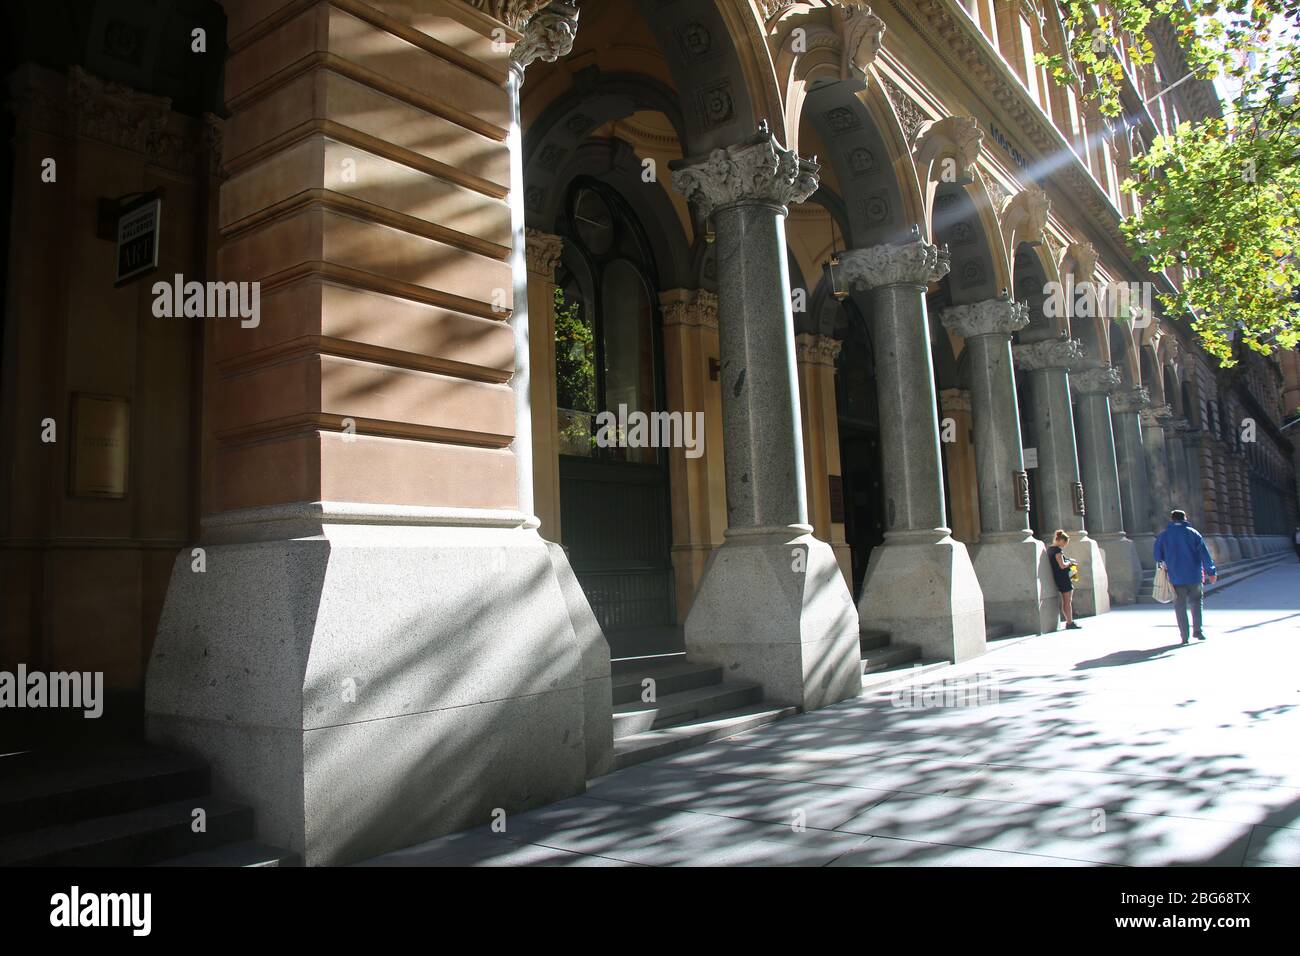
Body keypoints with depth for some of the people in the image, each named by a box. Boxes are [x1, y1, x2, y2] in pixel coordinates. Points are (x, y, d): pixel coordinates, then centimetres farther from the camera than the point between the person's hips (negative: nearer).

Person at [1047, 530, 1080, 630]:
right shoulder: (1057, 550, -18)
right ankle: (1070, 623, -2)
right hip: (1064, 578, -9)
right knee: (1068, 601, -4)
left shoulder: (1050, 549, 11)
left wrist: (1068, 561, 14)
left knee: (1065, 601, 14)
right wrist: (1070, 562, -5)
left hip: (1058, 578, 9)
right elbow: (1062, 565, -23)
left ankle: (1069, 621, 20)